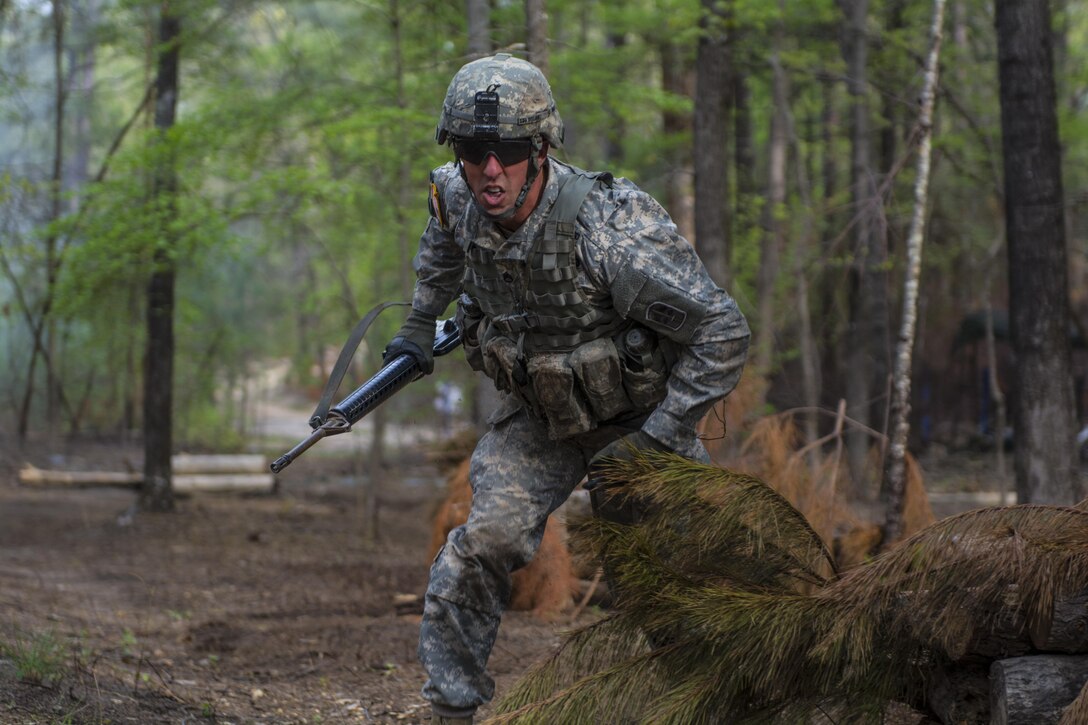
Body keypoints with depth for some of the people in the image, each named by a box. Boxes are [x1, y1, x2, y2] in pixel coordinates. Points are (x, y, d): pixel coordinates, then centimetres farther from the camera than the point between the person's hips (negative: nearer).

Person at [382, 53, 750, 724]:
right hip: (538, 416, 4)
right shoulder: (458, 198, -17)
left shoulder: (609, 228, -35)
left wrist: (654, 439, -25)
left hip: (635, 415, -3)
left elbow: (722, 334, -28)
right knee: (482, 548, -12)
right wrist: (421, 324, 18)